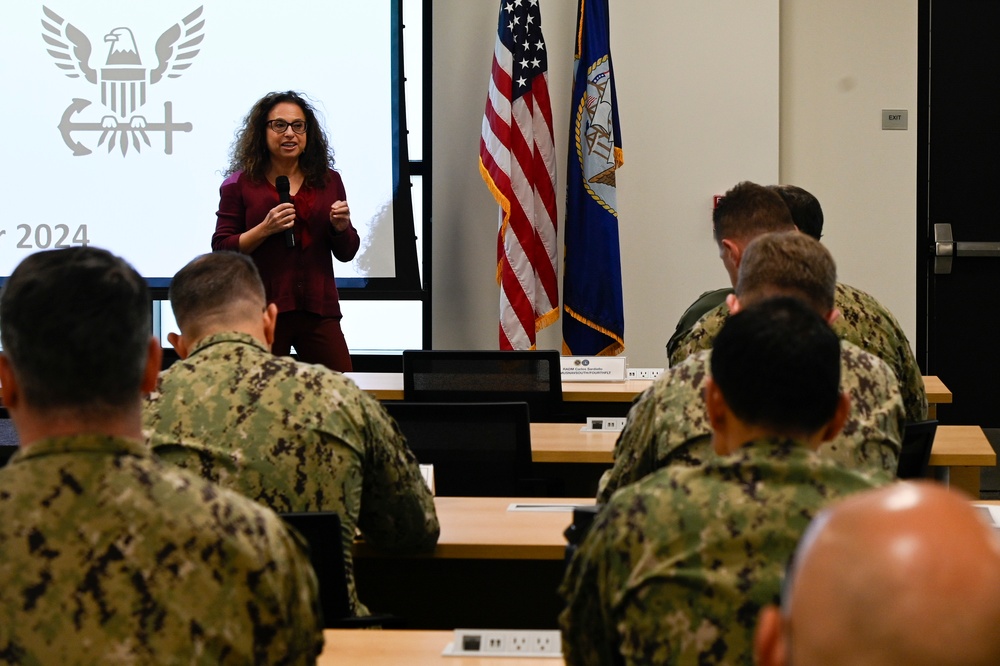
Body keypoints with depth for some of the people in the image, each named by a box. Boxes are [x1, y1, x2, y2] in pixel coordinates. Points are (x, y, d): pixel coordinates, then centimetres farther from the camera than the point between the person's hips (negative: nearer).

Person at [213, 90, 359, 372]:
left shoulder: (328, 181, 11)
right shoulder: (240, 184, 2)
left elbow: (346, 253, 15)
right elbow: (222, 251, -2)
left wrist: (341, 227, -6)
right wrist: (265, 229, -15)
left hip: (319, 311, 2)